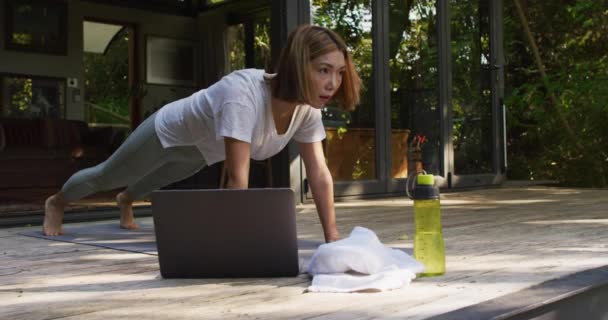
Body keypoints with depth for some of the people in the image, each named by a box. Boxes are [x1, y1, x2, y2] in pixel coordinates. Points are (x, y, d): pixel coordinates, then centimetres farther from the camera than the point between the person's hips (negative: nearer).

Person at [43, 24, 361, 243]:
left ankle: (125, 201, 73)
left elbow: (319, 173, -23)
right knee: (105, 176, 23)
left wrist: (333, 239, -29)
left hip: (202, 151, 6)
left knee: (159, 180, 37)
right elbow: (237, 180, -51)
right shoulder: (243, 94, -48)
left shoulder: (308, 105, -27)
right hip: (170, 132, -6)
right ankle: (56, 203, 55)